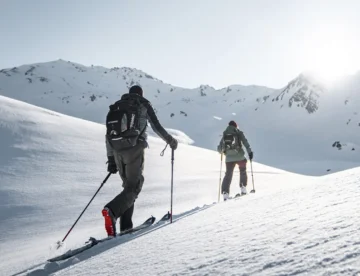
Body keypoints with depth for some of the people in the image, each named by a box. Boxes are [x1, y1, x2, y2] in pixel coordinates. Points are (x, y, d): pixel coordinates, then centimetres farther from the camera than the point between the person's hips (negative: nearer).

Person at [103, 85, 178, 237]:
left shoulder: (116, 106, 21)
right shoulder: (143, 104, 9)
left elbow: (109, 134, 16)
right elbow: (156, 126, 4)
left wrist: (111, 159, 18)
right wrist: (170, 140, 19)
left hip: (118, 151, 5)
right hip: (134, 149, -5)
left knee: (129, 185, 15)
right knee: (134, 187, -5)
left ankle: (126, 226, 7)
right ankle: (112, 210, -33)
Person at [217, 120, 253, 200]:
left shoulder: (224, 134, 11)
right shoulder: (239, 133, 4)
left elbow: (220, 149, 11)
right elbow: (245, 142, -9)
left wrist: (221, 150, 32)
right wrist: (250, 152, -11)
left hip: (229, 158, 2)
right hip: (240, 157, -2)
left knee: (228, 175, 9)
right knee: (243, 172, 22)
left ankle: (225, 193, -2)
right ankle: (243, 189, 17)